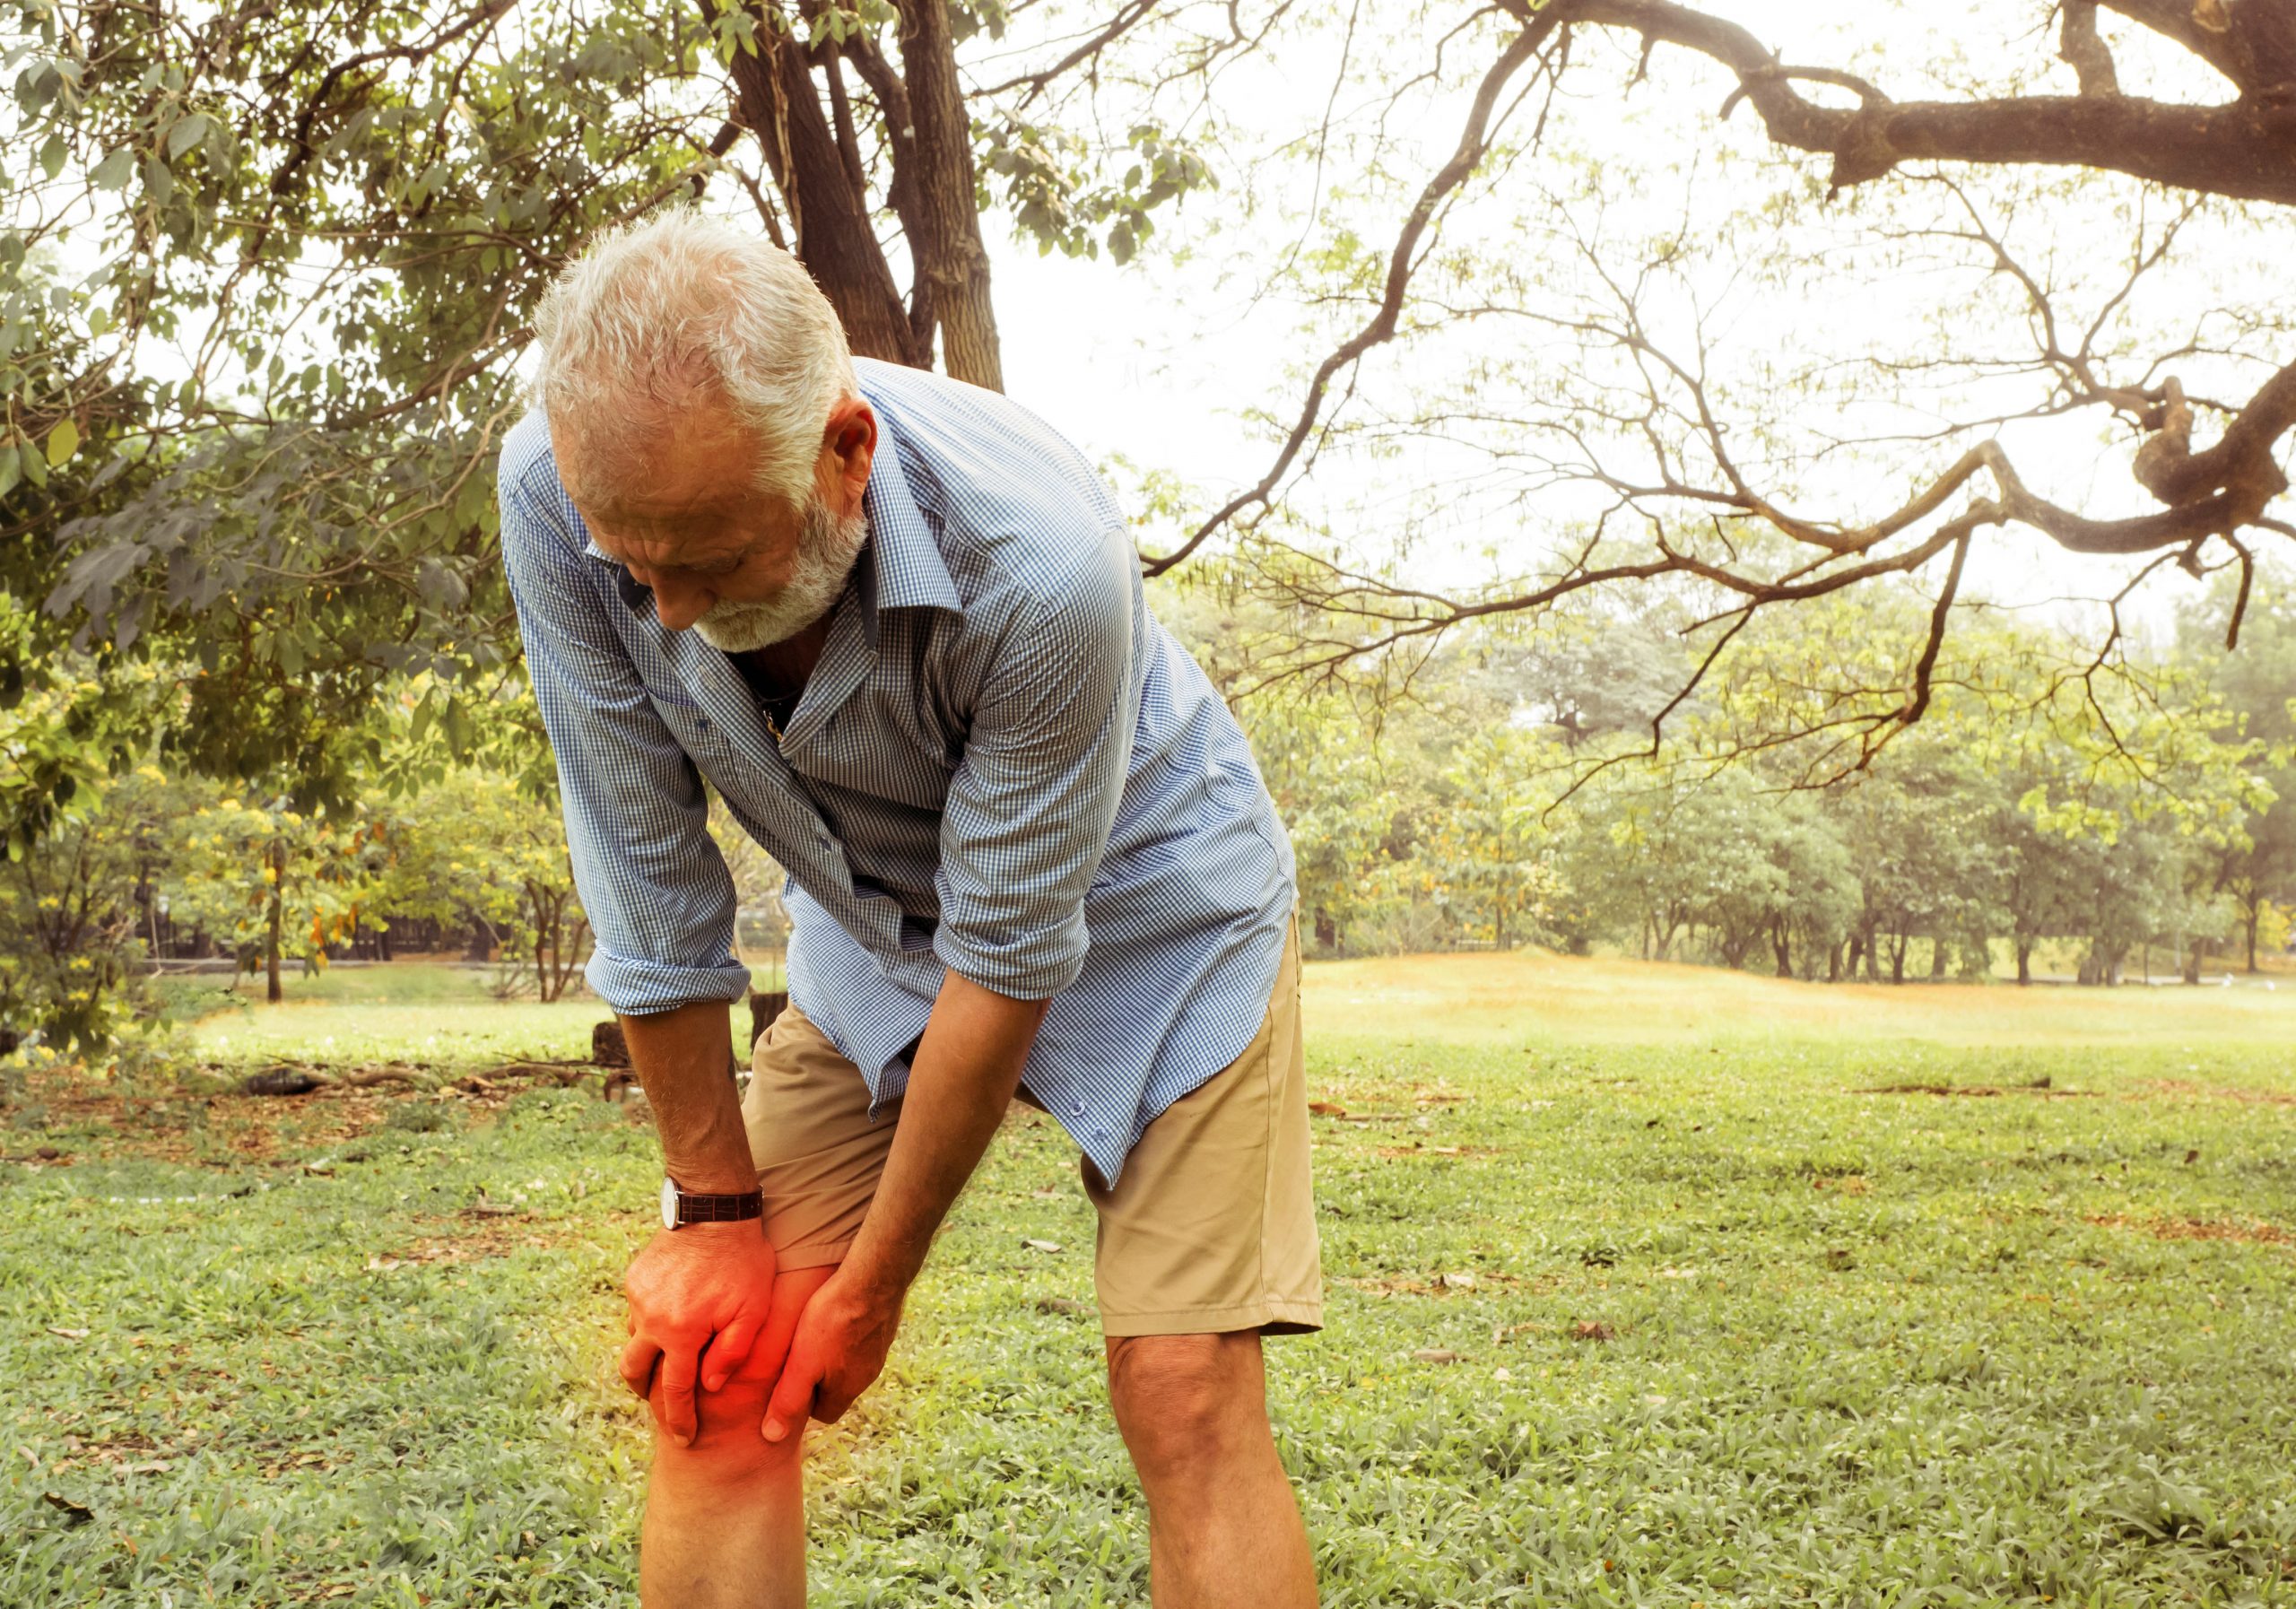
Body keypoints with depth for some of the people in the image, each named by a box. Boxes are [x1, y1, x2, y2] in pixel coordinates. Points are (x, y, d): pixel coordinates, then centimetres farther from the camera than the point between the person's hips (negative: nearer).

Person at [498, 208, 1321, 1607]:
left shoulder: (1044, 559, -38)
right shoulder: (565, 486, -26)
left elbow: (1009, 956, -26)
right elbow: (648, 876, -16)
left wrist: (872, 1288, -16)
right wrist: (714, 1209, -9)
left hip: (1145, 907, -3)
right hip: (875, 929, 4)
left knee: (1186, 1393, -13)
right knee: (715, 1372, -5)